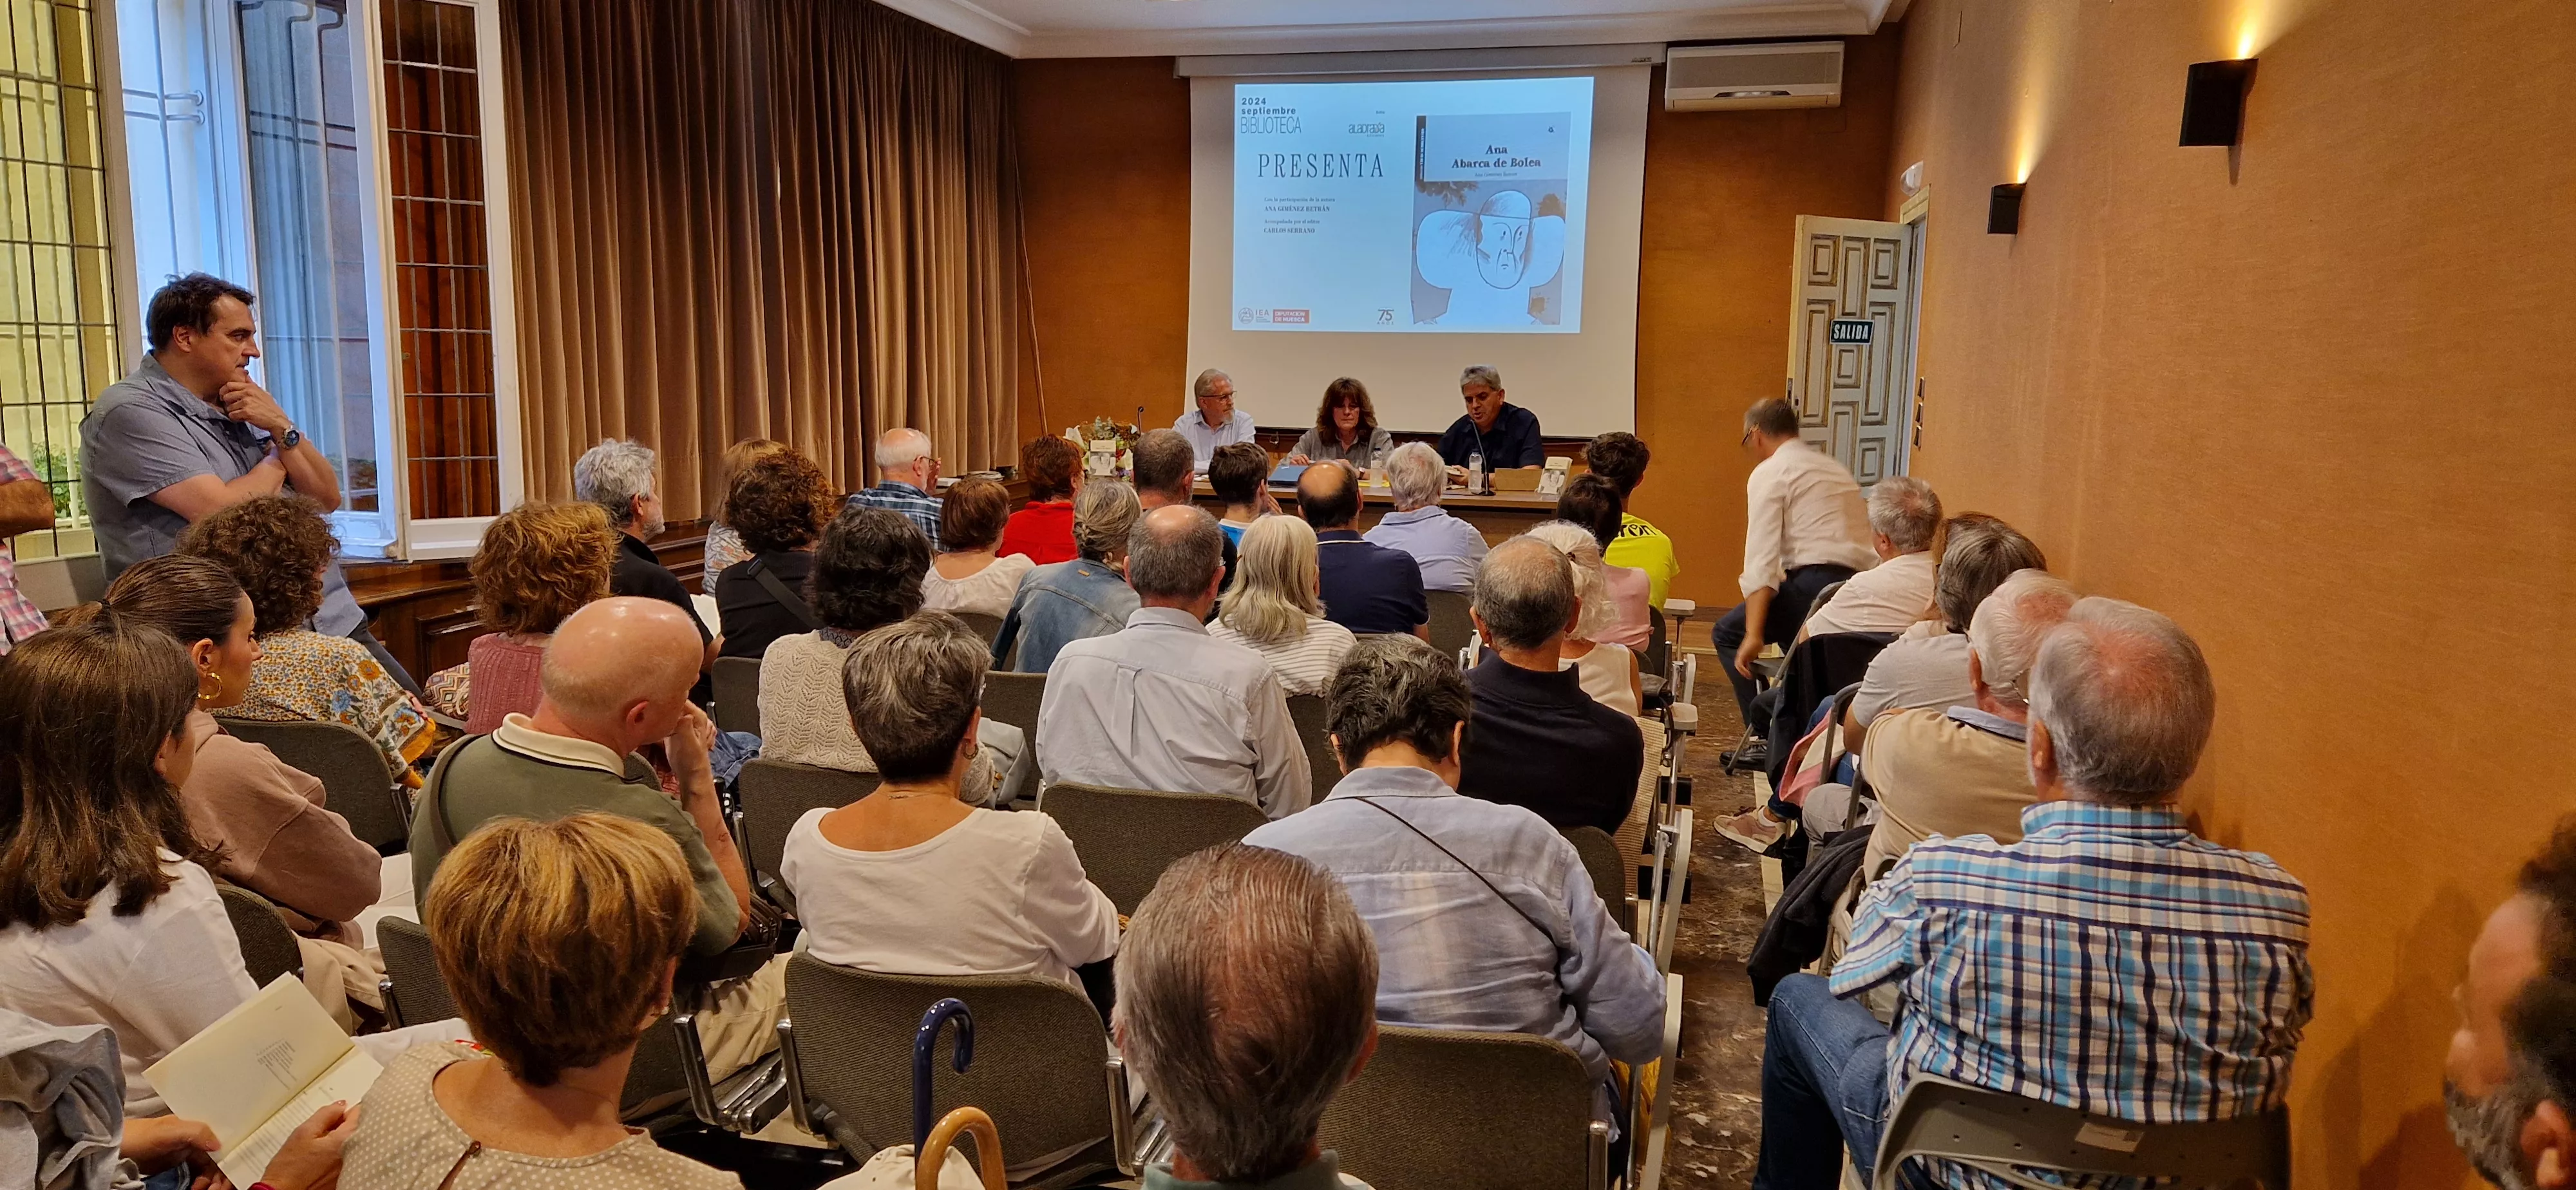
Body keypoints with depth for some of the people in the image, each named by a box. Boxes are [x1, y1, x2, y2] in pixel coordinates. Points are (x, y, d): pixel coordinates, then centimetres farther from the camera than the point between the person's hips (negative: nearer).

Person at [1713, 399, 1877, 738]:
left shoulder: (1769, 473, 2)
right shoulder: (1837, 470, 26)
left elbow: (1762, 556, -9)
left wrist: (1754, 635, -13)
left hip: (1816, 583, -8)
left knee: (1729, 633, 7)